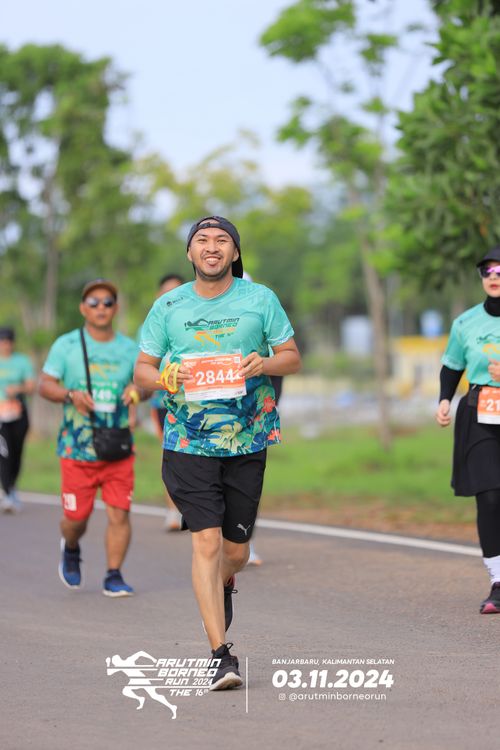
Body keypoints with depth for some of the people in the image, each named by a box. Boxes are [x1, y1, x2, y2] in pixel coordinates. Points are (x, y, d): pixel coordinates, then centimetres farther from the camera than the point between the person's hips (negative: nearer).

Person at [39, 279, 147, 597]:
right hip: (77, 449, -1)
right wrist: (71, 395, -21)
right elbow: (45, 385, -1)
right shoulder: (66, 345, 2)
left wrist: (138, 390, -9)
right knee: (76, 517, 2)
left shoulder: (129, 348, 8)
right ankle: (71, 550, 36)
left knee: (119, 513, -8)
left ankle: (114, 576, 5)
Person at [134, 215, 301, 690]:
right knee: (206, 541, -12)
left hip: (248, 441, 1)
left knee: (236, 551, 9)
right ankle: (222, 655, -11)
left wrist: (264, 364, -14)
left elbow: (292, 357, 8)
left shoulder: (260, 299, 3)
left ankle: (223, 586, 46)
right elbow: (141, 369, 10)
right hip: (189, 442, -1)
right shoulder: (168, 307, 4)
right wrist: (163, 379, -13)